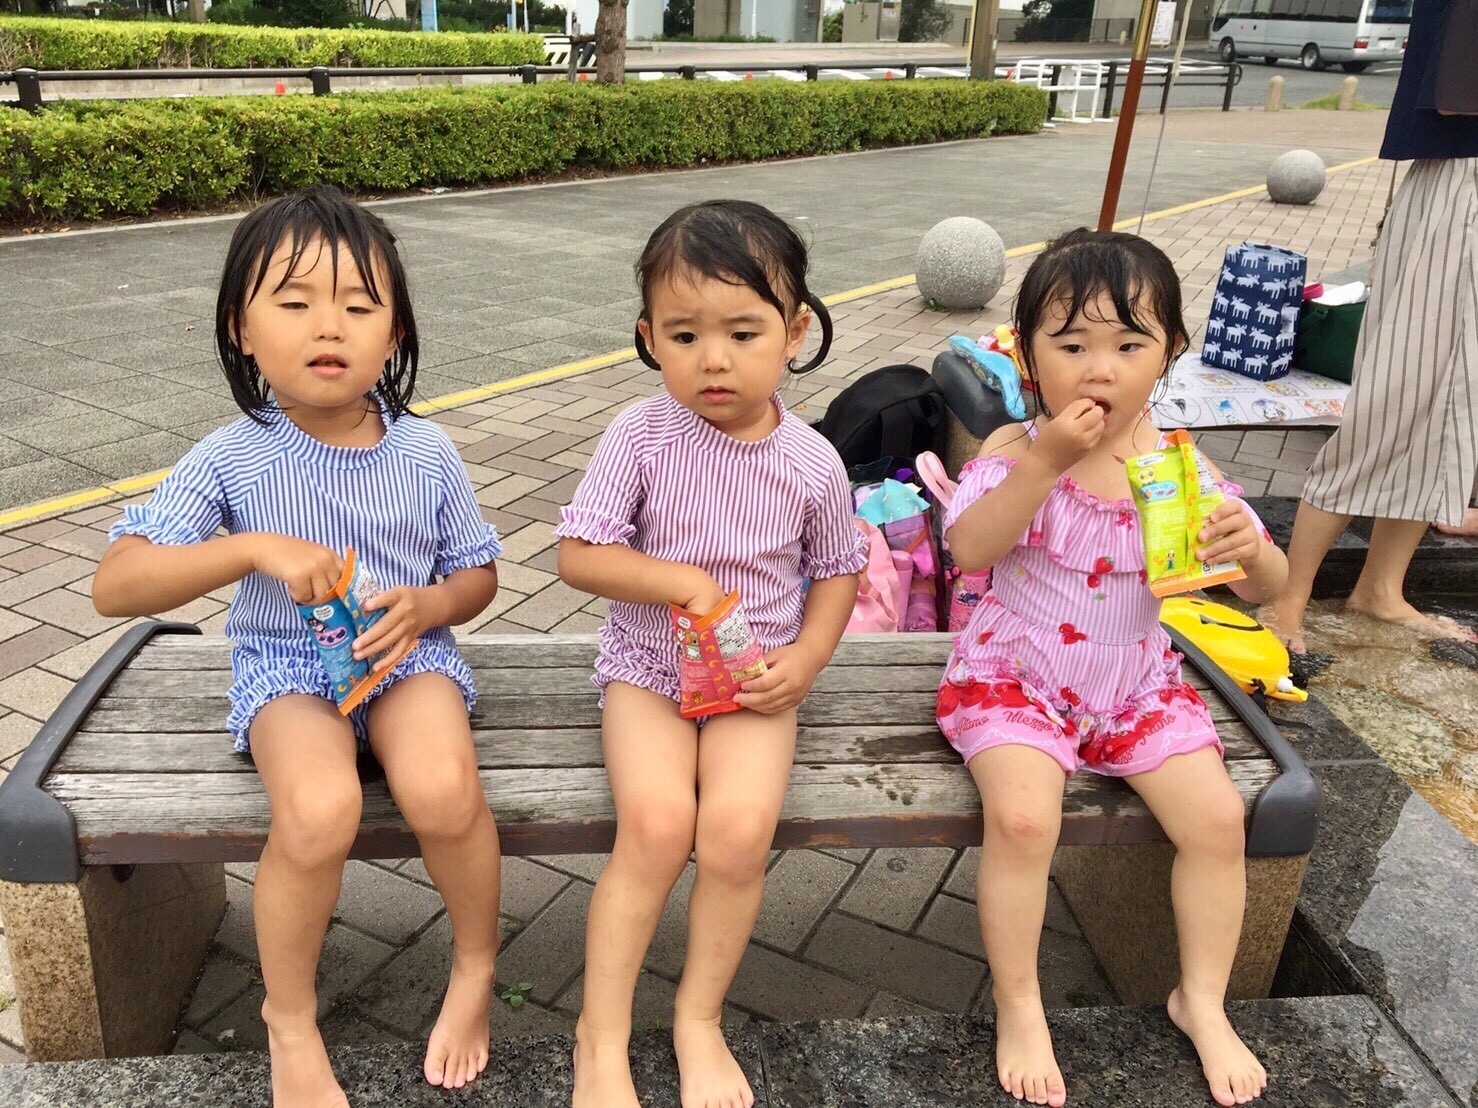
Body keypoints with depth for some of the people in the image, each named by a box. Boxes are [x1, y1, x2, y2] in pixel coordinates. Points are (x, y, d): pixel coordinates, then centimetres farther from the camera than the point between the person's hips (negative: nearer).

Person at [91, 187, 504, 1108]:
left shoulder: (426, 452, -4)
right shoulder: (231, 460, -9)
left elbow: (478, 573, 8)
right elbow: (114, 585, -14)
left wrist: (425, 606, -16)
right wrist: (257, 548, -27)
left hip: (408, 652, 1)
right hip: (286, 666, -1)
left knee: (442, 789, -32)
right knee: (319, 811, -32)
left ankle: (477, 964, 3)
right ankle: (291, 1017, 0)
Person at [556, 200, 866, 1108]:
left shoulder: (812, 462, -6)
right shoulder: (641, 436, -10)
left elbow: (837, 569, 8)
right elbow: (579, 554, -9)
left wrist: (807, 660, -7)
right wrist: (681, 581, -21)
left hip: (756, 677, 1)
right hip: (648, 666, -1)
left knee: (739, 829, -22)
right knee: (657, 824, -23)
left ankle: (700, 1017, 6)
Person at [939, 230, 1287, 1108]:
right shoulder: (1016, 449, -10)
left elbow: (1266, 589, -1)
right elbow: (969, 548, -27)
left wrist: (1249, 550, -25)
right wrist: (1045, 460, -33)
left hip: (1139, 682, 4)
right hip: (1014, 675, -3)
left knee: (1217, 814, -10)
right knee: (1023, 816, -26)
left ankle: (1202, 1000, 17)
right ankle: (1019, 1009, -1)